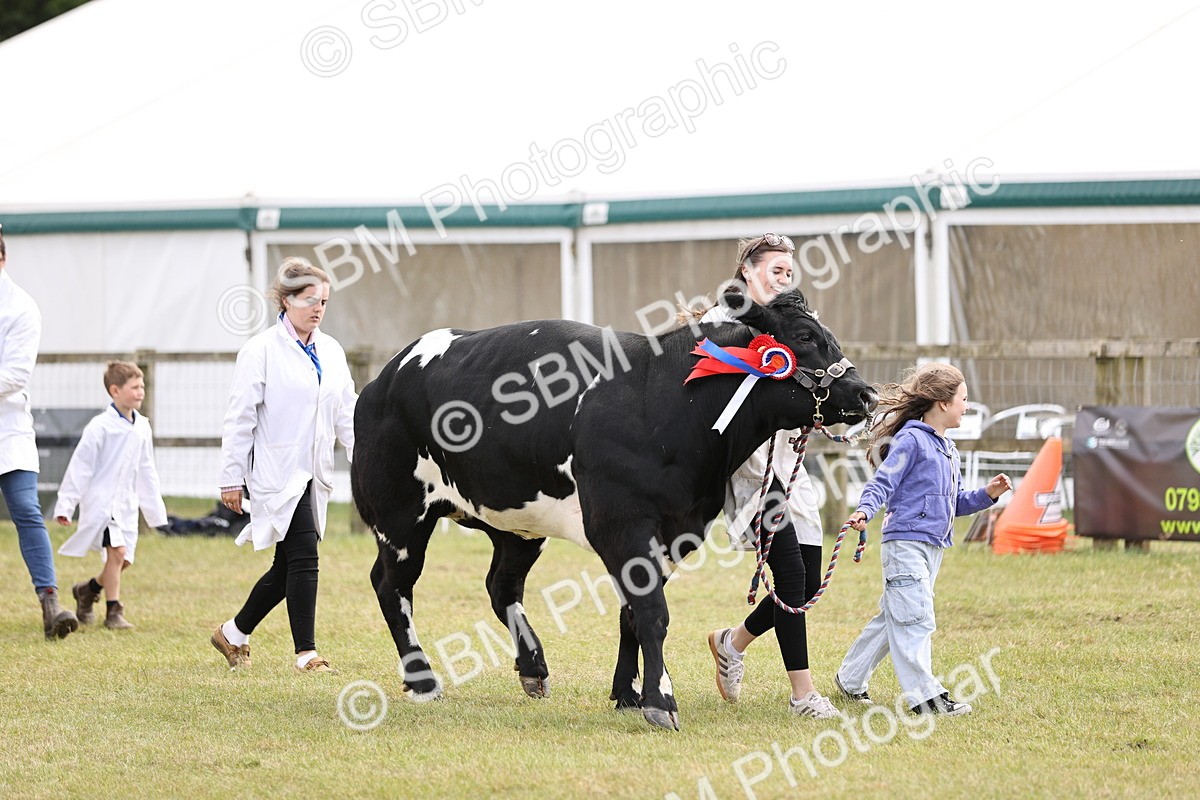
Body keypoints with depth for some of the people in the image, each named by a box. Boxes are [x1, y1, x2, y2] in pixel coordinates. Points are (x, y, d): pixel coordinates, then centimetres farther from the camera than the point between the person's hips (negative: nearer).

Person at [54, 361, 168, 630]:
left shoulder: (142, 428, 9)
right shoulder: (100, 426, -11)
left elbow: (146, 471, 19)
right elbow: (80, 466, -9)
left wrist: (155, 510, 21)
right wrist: (65, 504, -10)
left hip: (126, 504, 7)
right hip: (101, 500, -7)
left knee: (124, 560, 5)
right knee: (117, 552, -19)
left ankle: (88, 589, 31)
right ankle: (113, 613, -12)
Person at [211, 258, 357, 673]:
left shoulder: (331, 351, 12)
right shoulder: (262, 350, -7)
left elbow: (347, 414, 16)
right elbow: (239, 417, -6)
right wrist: (231, 478, -8)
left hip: (313, 475, 7)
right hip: (275, 474, -7)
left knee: (287, 567, 10)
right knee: (303, 557, -14)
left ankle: (234, 634, 27)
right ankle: (306, 653, -9)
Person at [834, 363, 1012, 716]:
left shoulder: (947, 449, 19)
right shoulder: (911, 440, -9)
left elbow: (955, 503, 24)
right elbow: (883, 482, -15)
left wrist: (987, 495, 9)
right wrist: (864, 510, -32)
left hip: (932, 547, 10)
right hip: (905, 541, -10)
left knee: (893, 618, 15)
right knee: (916, 620, -12)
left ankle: (851, 678, 26)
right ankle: (925, 696, -13)